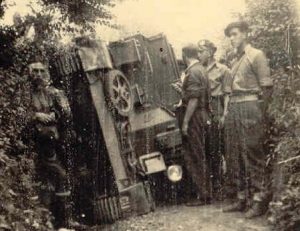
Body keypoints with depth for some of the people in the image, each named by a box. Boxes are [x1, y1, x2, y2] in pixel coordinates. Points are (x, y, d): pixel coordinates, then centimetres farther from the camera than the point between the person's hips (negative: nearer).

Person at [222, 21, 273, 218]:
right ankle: (241, 198, 16)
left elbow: (267, 87, -8)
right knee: (234, 155, 8)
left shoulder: (256, 55, -3)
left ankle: (259, 200, -2)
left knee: (252, 154, -7)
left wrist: (260, 113, -14)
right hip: (234, 107, 8)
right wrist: (229, 111, 12)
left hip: (249, 105, -8)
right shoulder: (236, 60, 19)